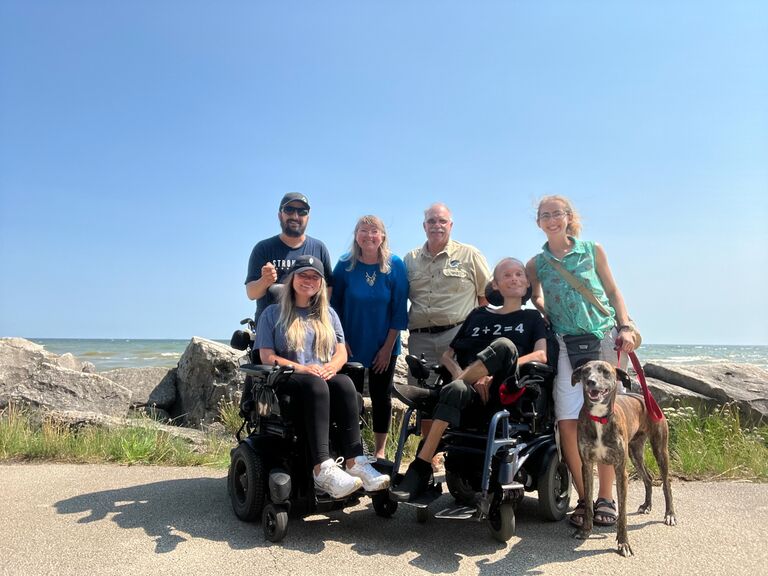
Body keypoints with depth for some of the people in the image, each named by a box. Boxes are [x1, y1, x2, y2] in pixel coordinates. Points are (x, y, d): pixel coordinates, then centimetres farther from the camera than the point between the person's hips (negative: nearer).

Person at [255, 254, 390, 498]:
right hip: (287, 381, -3)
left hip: (324, 377, 3)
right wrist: (300, 368, -15)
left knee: (345, 383, -33)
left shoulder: (328, 313, 24)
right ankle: (322, 469, -49)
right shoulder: (273, 313, 14)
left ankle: (355, 462, -42)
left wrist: (331, 366, -10)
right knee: (315, 385, -38)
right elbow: (267, 357, 2)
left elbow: (341, 352, 15)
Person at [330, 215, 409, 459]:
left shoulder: (395, 265, -7)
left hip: (384, 346, 0)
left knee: (381, 397, 9)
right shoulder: (345, 265, -5)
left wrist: (388, 346, -8)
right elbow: (334, 304, 1)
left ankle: (380, 451, 22)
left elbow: (399, 309, -6)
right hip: (351, 345, 0)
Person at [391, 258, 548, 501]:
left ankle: (438, 391, -24)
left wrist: (495, 372, -14)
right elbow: (447, 355, 20)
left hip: (503, 392, -1)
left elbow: (541, 355, 1)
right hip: (472, 391, 2)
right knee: (456, 390, -37)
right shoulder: (479, 315, 25)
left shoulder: (532, 317, 21)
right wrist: (463, 376, -4)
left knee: (504, 345, -32)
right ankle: (420, 471, -40)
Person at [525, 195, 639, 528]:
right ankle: (584, 499, 5)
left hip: (605, 339, 0)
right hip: (566, 345, 1)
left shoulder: (593, 251, 7)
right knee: (567, 422, -9)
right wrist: (549, 319, 8)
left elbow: (613, 291, 10)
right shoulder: (536, 264, 8)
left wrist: (624, 327, -1)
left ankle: (606, 499, 11)